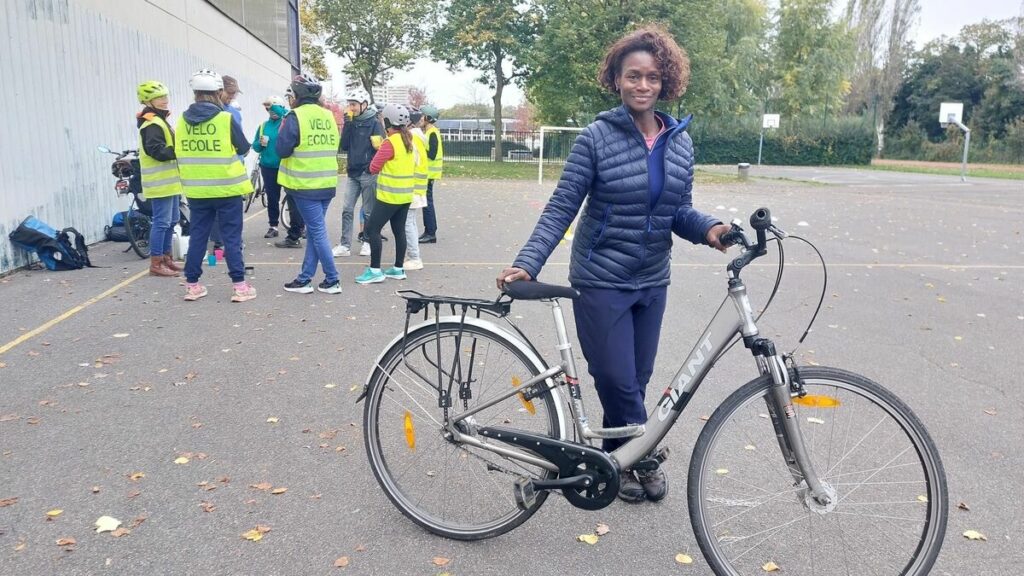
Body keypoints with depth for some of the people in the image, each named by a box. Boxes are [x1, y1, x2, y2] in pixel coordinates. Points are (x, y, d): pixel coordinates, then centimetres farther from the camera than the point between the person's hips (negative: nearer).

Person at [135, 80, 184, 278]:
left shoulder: (159, 120, 18)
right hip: (160, 182, -10)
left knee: (171, 220, 15)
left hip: (169, 180, 10)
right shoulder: (152, 124, -15)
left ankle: (166, 257, 24)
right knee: (162, 222, -7)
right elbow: (158, 151, -25)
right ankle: (156, 263, -2)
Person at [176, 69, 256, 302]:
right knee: (232, 237, 2)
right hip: (227, 187, -4)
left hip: (196, 190, 4)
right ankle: (239, 285, 1)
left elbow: (180, 153, 11)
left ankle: (192, 285, 17)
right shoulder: (226, 119, -11)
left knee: (197, 236, 12)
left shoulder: (183, 121, 2)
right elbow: (244, 148, -1)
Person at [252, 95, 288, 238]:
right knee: (272, 198, 9)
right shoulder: (263, 125, 11)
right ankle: (273, 227, 18)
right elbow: (255, 146, 12)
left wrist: (274, 105, -26)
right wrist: (260, 143, -10)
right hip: (268, 167, 4)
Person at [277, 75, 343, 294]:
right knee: (313, 231, 12)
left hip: (306, 185, -7)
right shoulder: (328, 116, 10)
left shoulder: (296, 116, -11)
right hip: (327, 184, 7)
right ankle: (305, 279, 18)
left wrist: (282, 130, 4)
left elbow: (283, 150, -10)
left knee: (318, 232, -2)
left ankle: (332, 281, 1)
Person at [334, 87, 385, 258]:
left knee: (369, 211, 5)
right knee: (347, 210, 1)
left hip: (368, 173, -5)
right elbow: (344, 146, 1)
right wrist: (347, 124, -7)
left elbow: (381, 147, -10)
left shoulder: (374, 123, -6)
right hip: (352, 173, 5)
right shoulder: (352, 122, 9)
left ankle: (368, 242, 18)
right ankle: (345, 245, 4)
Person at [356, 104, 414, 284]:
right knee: (399, 230, 13)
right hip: (405, 195, 9)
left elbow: (374, 168, -13)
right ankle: (399, 269, 18)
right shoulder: (408, 140, 9)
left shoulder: (390, 143, -17)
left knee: (372, 229, -4)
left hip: (390, 195, -8)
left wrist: (379, 150, 3)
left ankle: (375, 270, -5)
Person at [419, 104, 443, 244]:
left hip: (429, 173, -10)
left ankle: (431, 234, -3)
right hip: (427, 172, 10)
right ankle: (428, 231, 19)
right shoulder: (429, 132, 15)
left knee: (427, 202, -7)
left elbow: (432, 154, -22)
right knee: (427, 202, 13)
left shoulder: (432, 133, -15)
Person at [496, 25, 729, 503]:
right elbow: (561, 207, -12)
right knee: (619, 383, -1)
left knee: (636, 381, 12)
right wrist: (527, 264, -23)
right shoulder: (597, 137, -11)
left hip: (651, 283, 5)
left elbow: (679, 210, 9)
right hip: (601, 281, -4)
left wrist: (708, 228, -13)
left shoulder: (680, 142, 4)